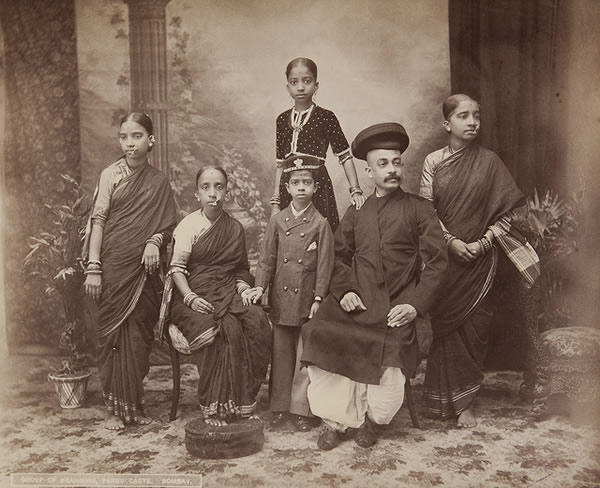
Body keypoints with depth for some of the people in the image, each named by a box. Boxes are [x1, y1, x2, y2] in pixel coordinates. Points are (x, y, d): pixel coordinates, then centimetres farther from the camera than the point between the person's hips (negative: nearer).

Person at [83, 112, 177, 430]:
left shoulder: (159, 182, 9)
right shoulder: (110, 175, 3)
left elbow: (169, 226, 13)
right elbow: (98, 220, -3)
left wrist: (155, 240, -10)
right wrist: (93, 268, -11)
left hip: (143, 269, 2)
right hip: (113, 267, -2)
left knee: (139, 336, 3)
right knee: (113, 334, 0)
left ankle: (135, 403, 16)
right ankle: (115, 407, 10)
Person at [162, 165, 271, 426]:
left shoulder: (235, 228, 14)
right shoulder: (189, 225, 1)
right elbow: (177, 267, -4)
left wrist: (243, 287, -1)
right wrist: (190, 297, -18)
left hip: (228, 294, 4)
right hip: (196, 295, -4)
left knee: (257, 322, -26)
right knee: (225, 329, -33)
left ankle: (243, 401, -16)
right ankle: (213, 407, -22)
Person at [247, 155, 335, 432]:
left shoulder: (321, 224, -2)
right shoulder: (277, 221, 5)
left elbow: (325, 265, -3)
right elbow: (267, 258, 5)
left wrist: (318, 298, -8)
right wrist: (260, 286, -7)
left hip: (307, 300, -2)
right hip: (280, 299, 2)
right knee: (281, 355, 11)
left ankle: (301, 410, 16)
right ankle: (280, 407, 23)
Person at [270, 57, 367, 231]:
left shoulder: (326, 117, 0)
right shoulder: (282, 119, 11)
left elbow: (345, 156, -1)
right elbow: (280, 163, 13)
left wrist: (355, 190, -10)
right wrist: (275, 201, 11)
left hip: (318, 183, -3)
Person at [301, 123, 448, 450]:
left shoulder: (419, 210, 7)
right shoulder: (356, 212, 17)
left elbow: (436, 261, 2)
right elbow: (339, 255, 16)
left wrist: (416, 304, -10)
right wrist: (343, 290, -3)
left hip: (396, 309, -3)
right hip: (355, 302, 3)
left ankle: (373, 419, 22)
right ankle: (334, 420, 5)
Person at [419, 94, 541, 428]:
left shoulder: (489, 161, 1)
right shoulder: (433, 162, 1)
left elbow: (512, 210, -1)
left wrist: (484, 242, -10)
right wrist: (451, 241, -12)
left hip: (480, 258, 0)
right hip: (444, 255, 0)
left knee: (473, 328, 3)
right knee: (445, 327, 3)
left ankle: (466, 403, 16)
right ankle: (448, 399, 18)